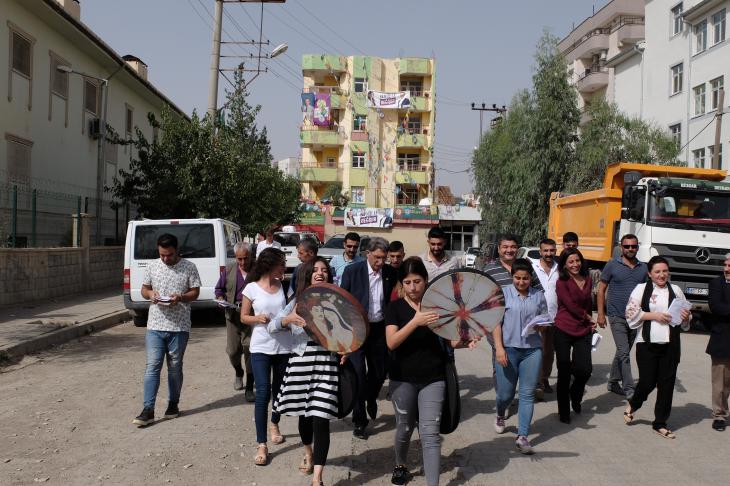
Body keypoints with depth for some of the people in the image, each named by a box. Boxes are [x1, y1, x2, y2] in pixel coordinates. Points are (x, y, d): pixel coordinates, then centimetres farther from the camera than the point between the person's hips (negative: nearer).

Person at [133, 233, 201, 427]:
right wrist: (150, 294, -9)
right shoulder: (152, 267, 5)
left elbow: (195, 292, 1)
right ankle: (148, 410, -3)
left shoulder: (189, 267, -2)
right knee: (152, 366, -4)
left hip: (179, 326, -1)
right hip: (155, 326, 1)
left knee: (175, 367, 10)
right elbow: (144, 289, 14)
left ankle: (173, 403, 26)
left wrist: (180, 298, -18)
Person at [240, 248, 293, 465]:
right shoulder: (251, 288, -4)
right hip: (261, 348, -3)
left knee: (279, 390, 15)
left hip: (284, 347, 4)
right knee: (263, 393, -10)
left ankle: (274, 425, 42)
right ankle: (261, 445, -5)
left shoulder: (283, 286, 4)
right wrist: (258, 319, -16)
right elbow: (244, 317, 2)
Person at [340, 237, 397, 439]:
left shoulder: (390, 273, -1)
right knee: (358, 373, -2)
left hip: (379, 329, 3)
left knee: (380, 369, 15)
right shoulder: (352, 271, -9)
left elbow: (392, 300, 7)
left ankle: (370, 397, 48)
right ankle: (359, 421, 10)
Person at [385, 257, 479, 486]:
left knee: (429, 433, -7)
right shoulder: (395, 307, -5)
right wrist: (415, 322, -30)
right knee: (404, 429, 16)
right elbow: (391, 342, -17)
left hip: (433, 378, 0)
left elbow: (450, 339, 4)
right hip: (403, 378, 0)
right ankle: (400, 466, 44)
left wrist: (464, 341, -19)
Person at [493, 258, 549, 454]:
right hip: (508, 348, -2)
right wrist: (499, 348, -12)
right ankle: (500, 415, 38)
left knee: (528, 394, 0)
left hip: (532, 350, 2)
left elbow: (546, 320, 17)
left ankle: (522, 437, 5)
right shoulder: (503, 293, 0)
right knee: (505, 393, 5)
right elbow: (495, 322, -3)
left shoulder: (539, 296, 9)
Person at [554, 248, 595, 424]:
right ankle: (564, 411, 18)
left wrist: (590, 325, 13)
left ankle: (575, 396, 27)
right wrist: (588, 318, 0)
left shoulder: (588, 280, 9)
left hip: (583, 331, 4)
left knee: (585, 369, -6)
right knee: (564, 372, 3)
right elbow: (571, 306, -11)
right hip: (564, 331, -4)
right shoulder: (562, 283, -8)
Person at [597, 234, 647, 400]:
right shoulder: (612, 266, -3)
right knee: (624, 352, -10)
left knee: (623, 352, 14)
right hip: (617, 316, -4)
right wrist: (601, 313, -6)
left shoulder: (643, 268, 8)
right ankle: (629, 389, -7)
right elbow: (601, 289, -1)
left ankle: (613, 382, 27)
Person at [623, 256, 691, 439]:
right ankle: (633, 405, 28)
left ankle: (660, 423, 19)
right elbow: (631, 313, -6)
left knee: (667, 384, 6)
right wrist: (654, 315, -14)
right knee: (648, 381, -4)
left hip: (670, 344, 3)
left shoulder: (675, 290, 10)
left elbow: (685, 322, 17)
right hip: (647, 343, -3)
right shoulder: (641, 289, 1)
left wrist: (686, 317, -6)